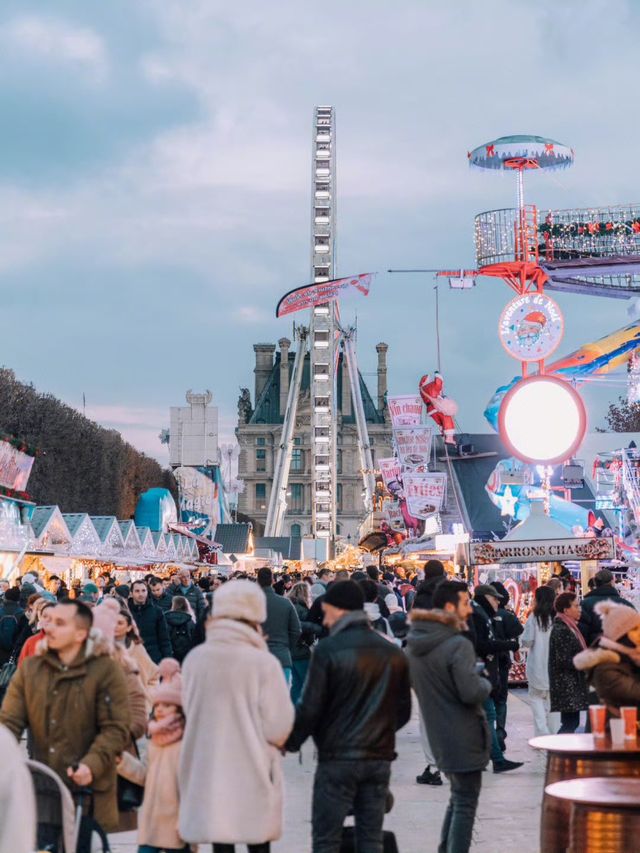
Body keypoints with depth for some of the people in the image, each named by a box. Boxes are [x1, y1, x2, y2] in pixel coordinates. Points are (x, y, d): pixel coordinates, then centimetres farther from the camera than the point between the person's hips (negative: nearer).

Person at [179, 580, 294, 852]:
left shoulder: (195, 659, -5)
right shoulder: (264, 662, -15)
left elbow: (189, 710, 5)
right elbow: (279, 728, -13)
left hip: (208, 772, 3)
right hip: (253, 773, -3)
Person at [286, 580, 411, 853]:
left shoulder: (327, 650, -10)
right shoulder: (393, 653, 6)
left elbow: (310, 708, -12)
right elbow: (403, 711, 12)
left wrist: (290, 743, 3)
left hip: (337, 758, -5)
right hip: (379, 758, 5)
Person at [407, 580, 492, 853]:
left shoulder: (413, 644, 5)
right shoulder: (458, 645, -22)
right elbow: (472, 692, -25)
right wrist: (485, 683, -6)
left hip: (438, 735, 8)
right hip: (464, 736, -8)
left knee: (458, 798, 23)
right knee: (465, 804, 2)